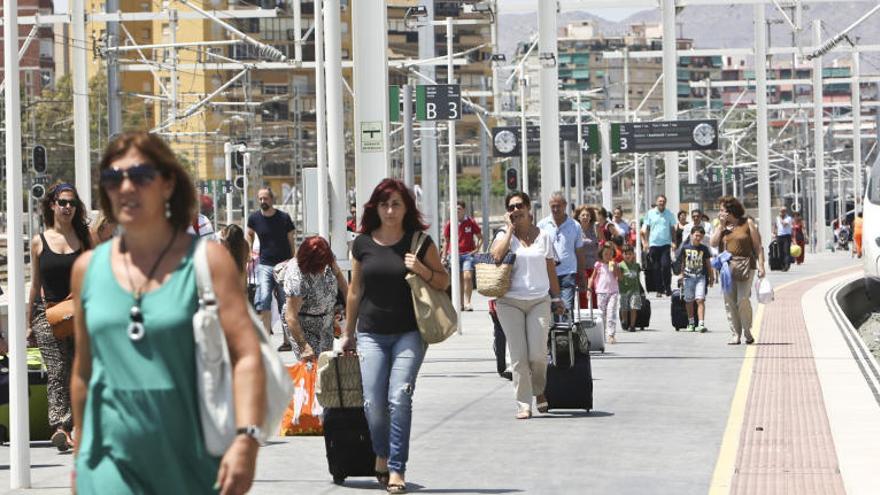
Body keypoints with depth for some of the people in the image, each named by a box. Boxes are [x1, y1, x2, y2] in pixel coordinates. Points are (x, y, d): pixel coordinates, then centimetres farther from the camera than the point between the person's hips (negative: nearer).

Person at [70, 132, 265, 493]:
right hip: (112, 462, 2)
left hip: (194, 464, -2)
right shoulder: (88, 268, 8)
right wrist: (80, 458, 19)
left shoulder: (206, 260, -2)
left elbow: (246, 355, -10)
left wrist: (246, 438, -22)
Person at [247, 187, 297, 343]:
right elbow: (250, 234, 23)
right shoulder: (254, 218, 3)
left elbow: (291, 242, 4)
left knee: (285, 303, 3)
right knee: (263, 298, -16)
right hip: (264, 264, 1)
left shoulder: (284, 218, -1)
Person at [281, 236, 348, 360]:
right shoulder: (297, 279, -35)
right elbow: (291, 318, -33)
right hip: (303, 326, -7)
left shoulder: (327, 260, -17)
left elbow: (337, 273, 9)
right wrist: (304, 346, -34)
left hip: (326, 321, 7)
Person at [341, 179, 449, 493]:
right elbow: (355, 291, 14)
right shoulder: (363, 244, 6)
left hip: (409, 333, -2)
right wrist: (348, 333, 18)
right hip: (372, 334, 2)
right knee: (373, 402, -3)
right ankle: (381, 454, 24)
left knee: (399, 398, -14)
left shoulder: (419, 241, 1)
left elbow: (443, 282, 7)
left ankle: (396, 468, -7)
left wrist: (422, 269, -13)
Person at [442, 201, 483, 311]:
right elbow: (446, 241, 11)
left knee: (468, 277, -15)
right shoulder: (450, 224, 4)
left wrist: (476, 249, -1)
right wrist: (444, 257, 8)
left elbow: (480, 237, 11)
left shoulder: (471, 222, 1)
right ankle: (461, 303, 11)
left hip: (468, 254, -2)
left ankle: (467, 302, -11)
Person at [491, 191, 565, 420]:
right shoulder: (504, 235, 5)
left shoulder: (543, 236, 9)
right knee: (518, 355, -4)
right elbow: (496, 255, -17)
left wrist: (557, 298, 12)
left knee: (538, 353, -8)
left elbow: (551, 270, 15)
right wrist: (510, 229, -8)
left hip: (539, 300, 1)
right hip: (510, 301, -1)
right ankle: (523, 405, 2)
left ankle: (539, 390, 20)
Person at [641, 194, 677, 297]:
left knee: (666, 265, -14)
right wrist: (646, 242, 1)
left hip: (665, 244, -1)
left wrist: (673, 242, -2)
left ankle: (668, 288, -3)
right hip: (654, 244, 1)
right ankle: (659, 289, 11)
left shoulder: (669, 214, 5)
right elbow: (646, 229, 9)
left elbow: (672, 229, 8)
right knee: (656, 268, 3)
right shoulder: (650, 213, 6)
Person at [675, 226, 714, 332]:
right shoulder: (685, 247, 2)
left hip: (701, 277, -1)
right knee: (689, 301, 8)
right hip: (688, 276, 1)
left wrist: (711, 277, 14)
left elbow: (708, 264, 12)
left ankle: (701, 324, -16)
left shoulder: (704, 248, 4)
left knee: (700, 300, -12)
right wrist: (682, 274, 10)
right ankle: (691, 323, 23)